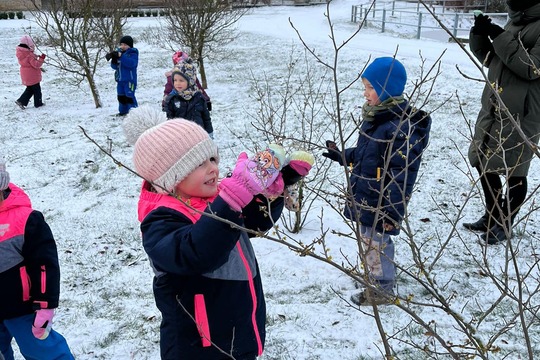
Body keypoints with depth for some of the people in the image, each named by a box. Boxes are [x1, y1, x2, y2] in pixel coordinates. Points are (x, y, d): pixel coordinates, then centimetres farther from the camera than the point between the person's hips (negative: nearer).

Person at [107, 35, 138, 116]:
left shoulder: (133, 53, -6)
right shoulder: (119, 52, 12)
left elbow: (131, 63, -27)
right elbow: (115, 66, 10)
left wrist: (121, 56, -31)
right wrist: (114, 59, -11)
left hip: (129, 79, -7)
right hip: (120, 79, 7)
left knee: (129, 96, -10)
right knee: (121, 96, 14)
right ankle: (123, 111, 25)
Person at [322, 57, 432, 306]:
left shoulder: (400, 127, -25)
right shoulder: (376, 117, 6)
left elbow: (402, 174, -25)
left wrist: (393, 210, -24)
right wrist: (342, 156, 19)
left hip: (382, 204, -10)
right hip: (365, 199, 10)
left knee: (376, 243, 5)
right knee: (369, 240, 21)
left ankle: (383, 291, 25)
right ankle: (376, 284, 40)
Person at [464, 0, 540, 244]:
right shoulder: (514, 23, 13)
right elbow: (491, 60, 18)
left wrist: (500, 37, -19)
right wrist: (480, 35, 1)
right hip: (492, 108, 8)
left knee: (514, 171, 2)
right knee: (483, 164, 14)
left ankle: (505, 225, 16)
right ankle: (492, 216, 31)